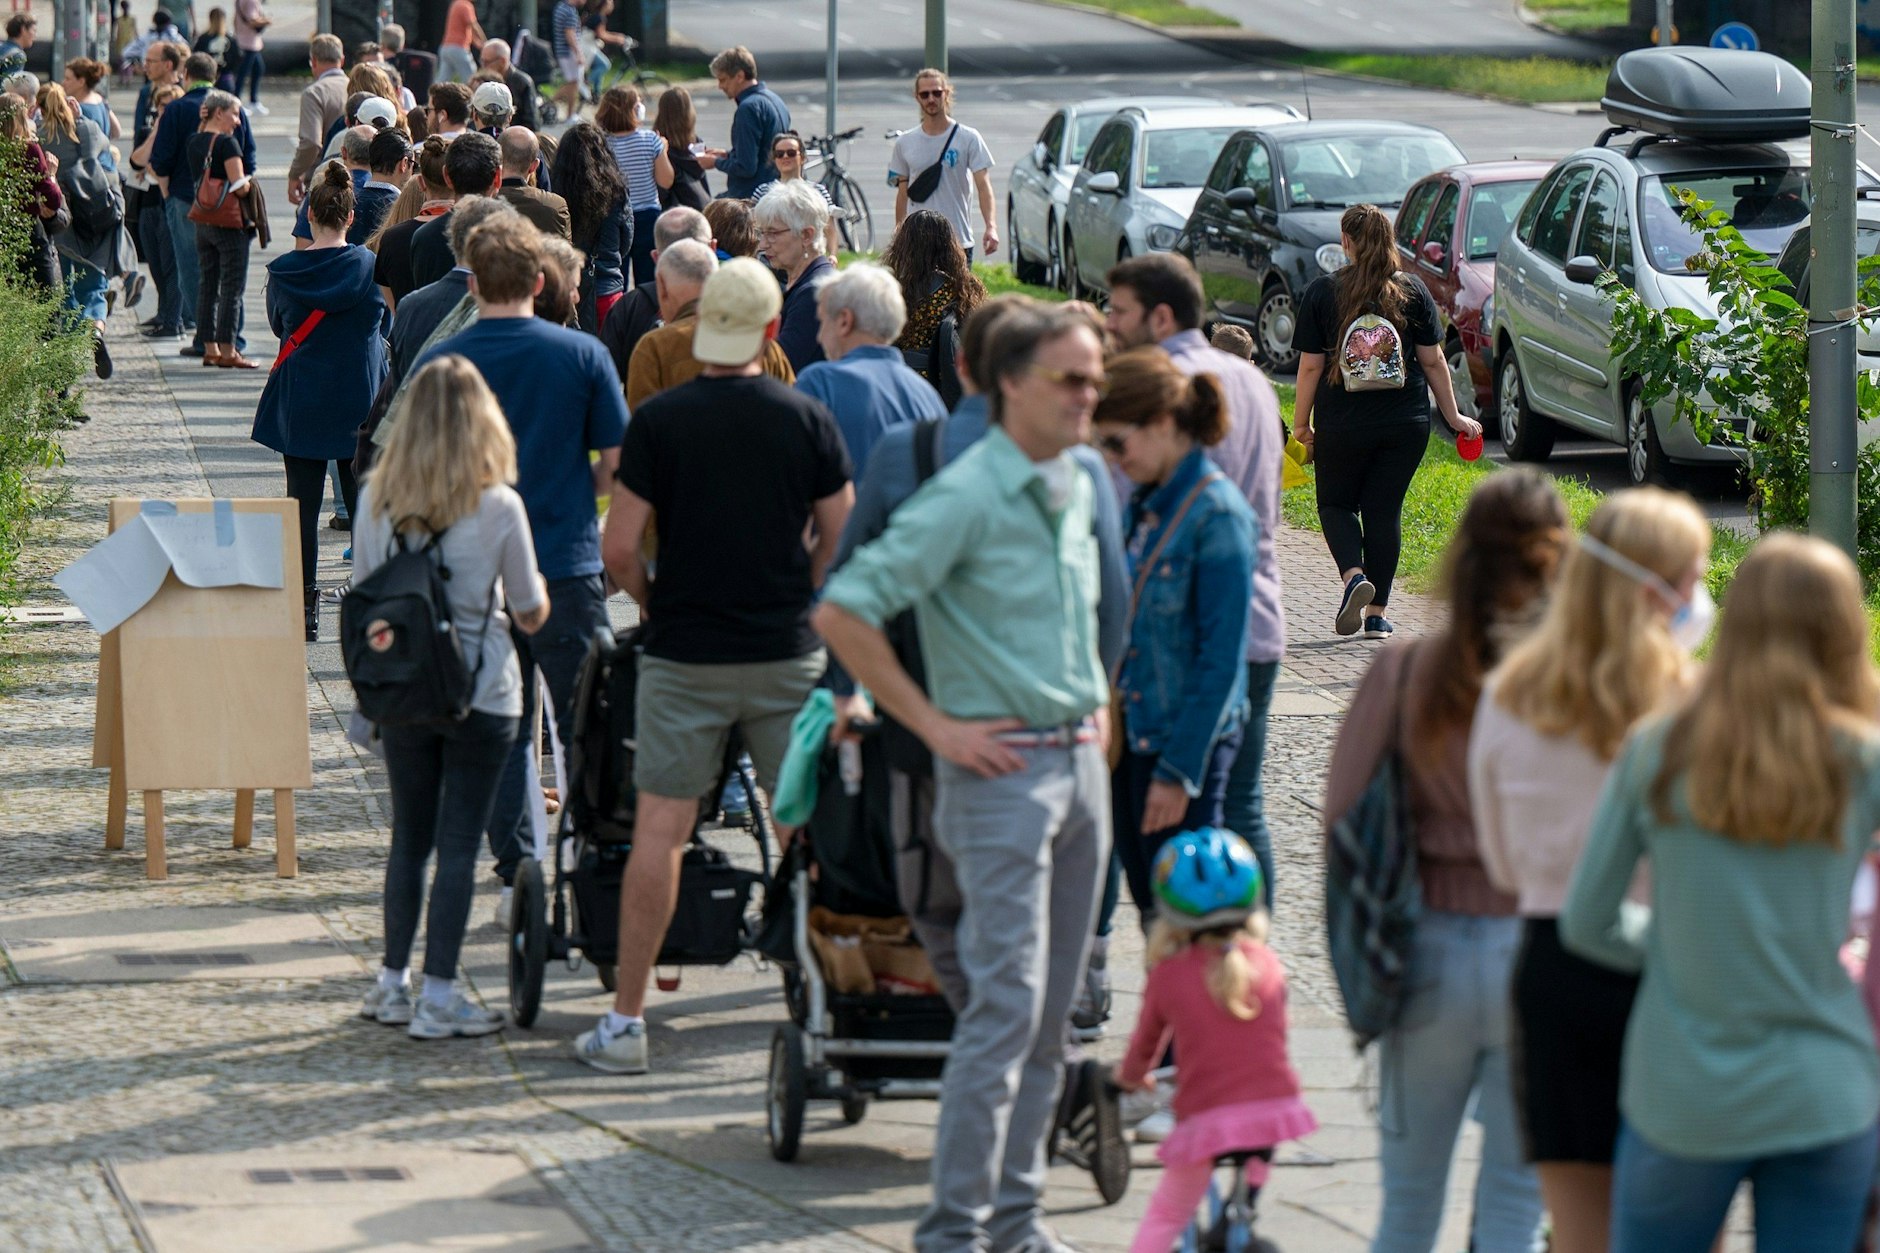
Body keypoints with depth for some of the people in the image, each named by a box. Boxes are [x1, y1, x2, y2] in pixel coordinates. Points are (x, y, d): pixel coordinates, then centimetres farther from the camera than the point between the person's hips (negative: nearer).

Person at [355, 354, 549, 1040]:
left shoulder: (375, 499, -4)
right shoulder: (498, 506, -13)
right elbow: (531, 614, -3)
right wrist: (536, 600, 17)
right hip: (481, 695, -3)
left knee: (409, 837, 16)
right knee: (459, 843, 2)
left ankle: (393, 984, 21)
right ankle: (438, 996, 2)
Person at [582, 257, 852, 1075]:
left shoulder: (659, 421, -6)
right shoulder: (807, 420, -2)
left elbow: (619, 550, -7)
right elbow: (841, 541, 3)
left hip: (684, 657, -1)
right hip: (788, 653, 1)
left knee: (660, 832, 1)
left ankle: (627, 1020, 1)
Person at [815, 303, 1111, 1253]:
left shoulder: (1078, 487, 10)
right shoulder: (966, 496, -15)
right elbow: (842, 611, -20)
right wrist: (933, 726, -15)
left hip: (1081, 762, 8)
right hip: (1002, 769, -8)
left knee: (1053, 1008, 10)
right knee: (1006, 1004, -11)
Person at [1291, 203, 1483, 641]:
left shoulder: (1323, 292, -4)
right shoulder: (1413, 291, 0)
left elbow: (1311, 365, -4)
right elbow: (1433, 361, 2)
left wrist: (1301, 422, 6)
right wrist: (1453, 416, 11)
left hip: (1342, 424, -1)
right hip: (1406, 424, 2)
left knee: (1336, 503, 15)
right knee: (1384, 510, 9)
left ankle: (1353, 575, -12)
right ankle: (1377, 614, 8)